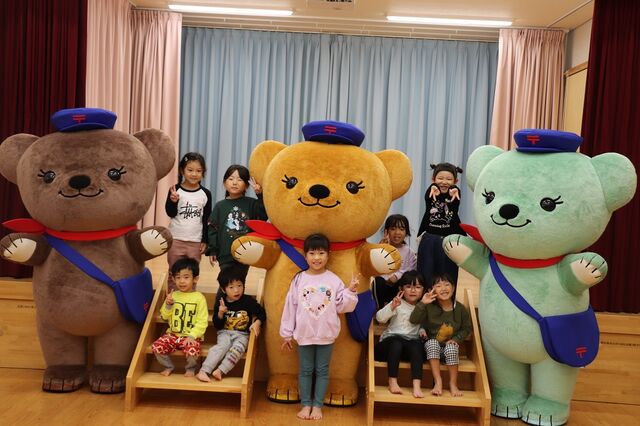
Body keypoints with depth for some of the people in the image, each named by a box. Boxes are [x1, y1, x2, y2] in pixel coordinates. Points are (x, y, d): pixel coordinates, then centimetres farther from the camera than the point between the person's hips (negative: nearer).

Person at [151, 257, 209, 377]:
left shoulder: (199, 298, -7)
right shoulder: (173, 295, 6)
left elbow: (202, 322, -9)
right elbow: (165, 316, 11)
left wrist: (192, 335, -20)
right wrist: (168, 305, -7)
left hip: (191, 336, -4)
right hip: (173, 334, 4)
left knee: (192, 351, -32)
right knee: (156, 347, -18)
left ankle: (190, 368, 4)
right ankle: (168, 366, 11)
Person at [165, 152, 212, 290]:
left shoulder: (205, 194, -1)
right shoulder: (175, 190, -5)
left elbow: (207, 220, 3)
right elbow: (170, 213, -7)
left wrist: (205, 240, 2)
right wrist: (173, 201, -26)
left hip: (196, 241, 1)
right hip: (176, 239, -1)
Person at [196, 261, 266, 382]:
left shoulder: (248, 301, -1)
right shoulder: (220, 302, 2)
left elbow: (261, 313, 7)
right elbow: (217, 325, 3)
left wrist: (257, 323, -13)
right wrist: (220, 313, -17)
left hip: (242, 334, 0)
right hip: (225, 333, 0)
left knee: (238, 348, -31)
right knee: (222, 346, -30)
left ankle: (220, 371, -33)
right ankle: (203, 371, -36)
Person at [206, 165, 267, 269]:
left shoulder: (251, 203, 1)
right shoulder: (220, 206, 3)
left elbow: (263, 215, -14)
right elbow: (213, 228, 3)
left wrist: (260, 195, -24)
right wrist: (212, 250, -2)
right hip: (225, 254, 0)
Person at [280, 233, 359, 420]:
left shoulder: (334, 280, -4)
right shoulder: (299, 279, -3)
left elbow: (342, 306, -3)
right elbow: (290, 307, 1)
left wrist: (351, 291, -16)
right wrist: (286, 334, 3)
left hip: (326, 335, 0)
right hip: (304, 334, 0)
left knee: (322, 371, 10)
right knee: (305, 370, 11)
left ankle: (317, 405, 23)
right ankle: (306, 404, 25)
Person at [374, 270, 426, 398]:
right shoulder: (398, 304, 2)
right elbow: (380, 318, -12)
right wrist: (392, 306, -28)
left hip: (411, 341, 2)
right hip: (391, 339, -2)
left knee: (417, 345, -32)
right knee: (396, 342, -36)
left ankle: (416, 385, -38)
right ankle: (392, 381, -31)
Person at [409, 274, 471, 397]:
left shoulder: (460, 308, -6)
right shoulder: (429, 307, -11)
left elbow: (466, 328, 6)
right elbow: (413, 320, -21)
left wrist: (456, 339, -11)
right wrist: (422, 303, -32)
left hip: (450, 345, 0)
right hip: (432, 345, 0)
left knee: (451, 348, -31)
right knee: (432, 343, -32)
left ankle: (453, 383, -15)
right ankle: (438, 381, -26)